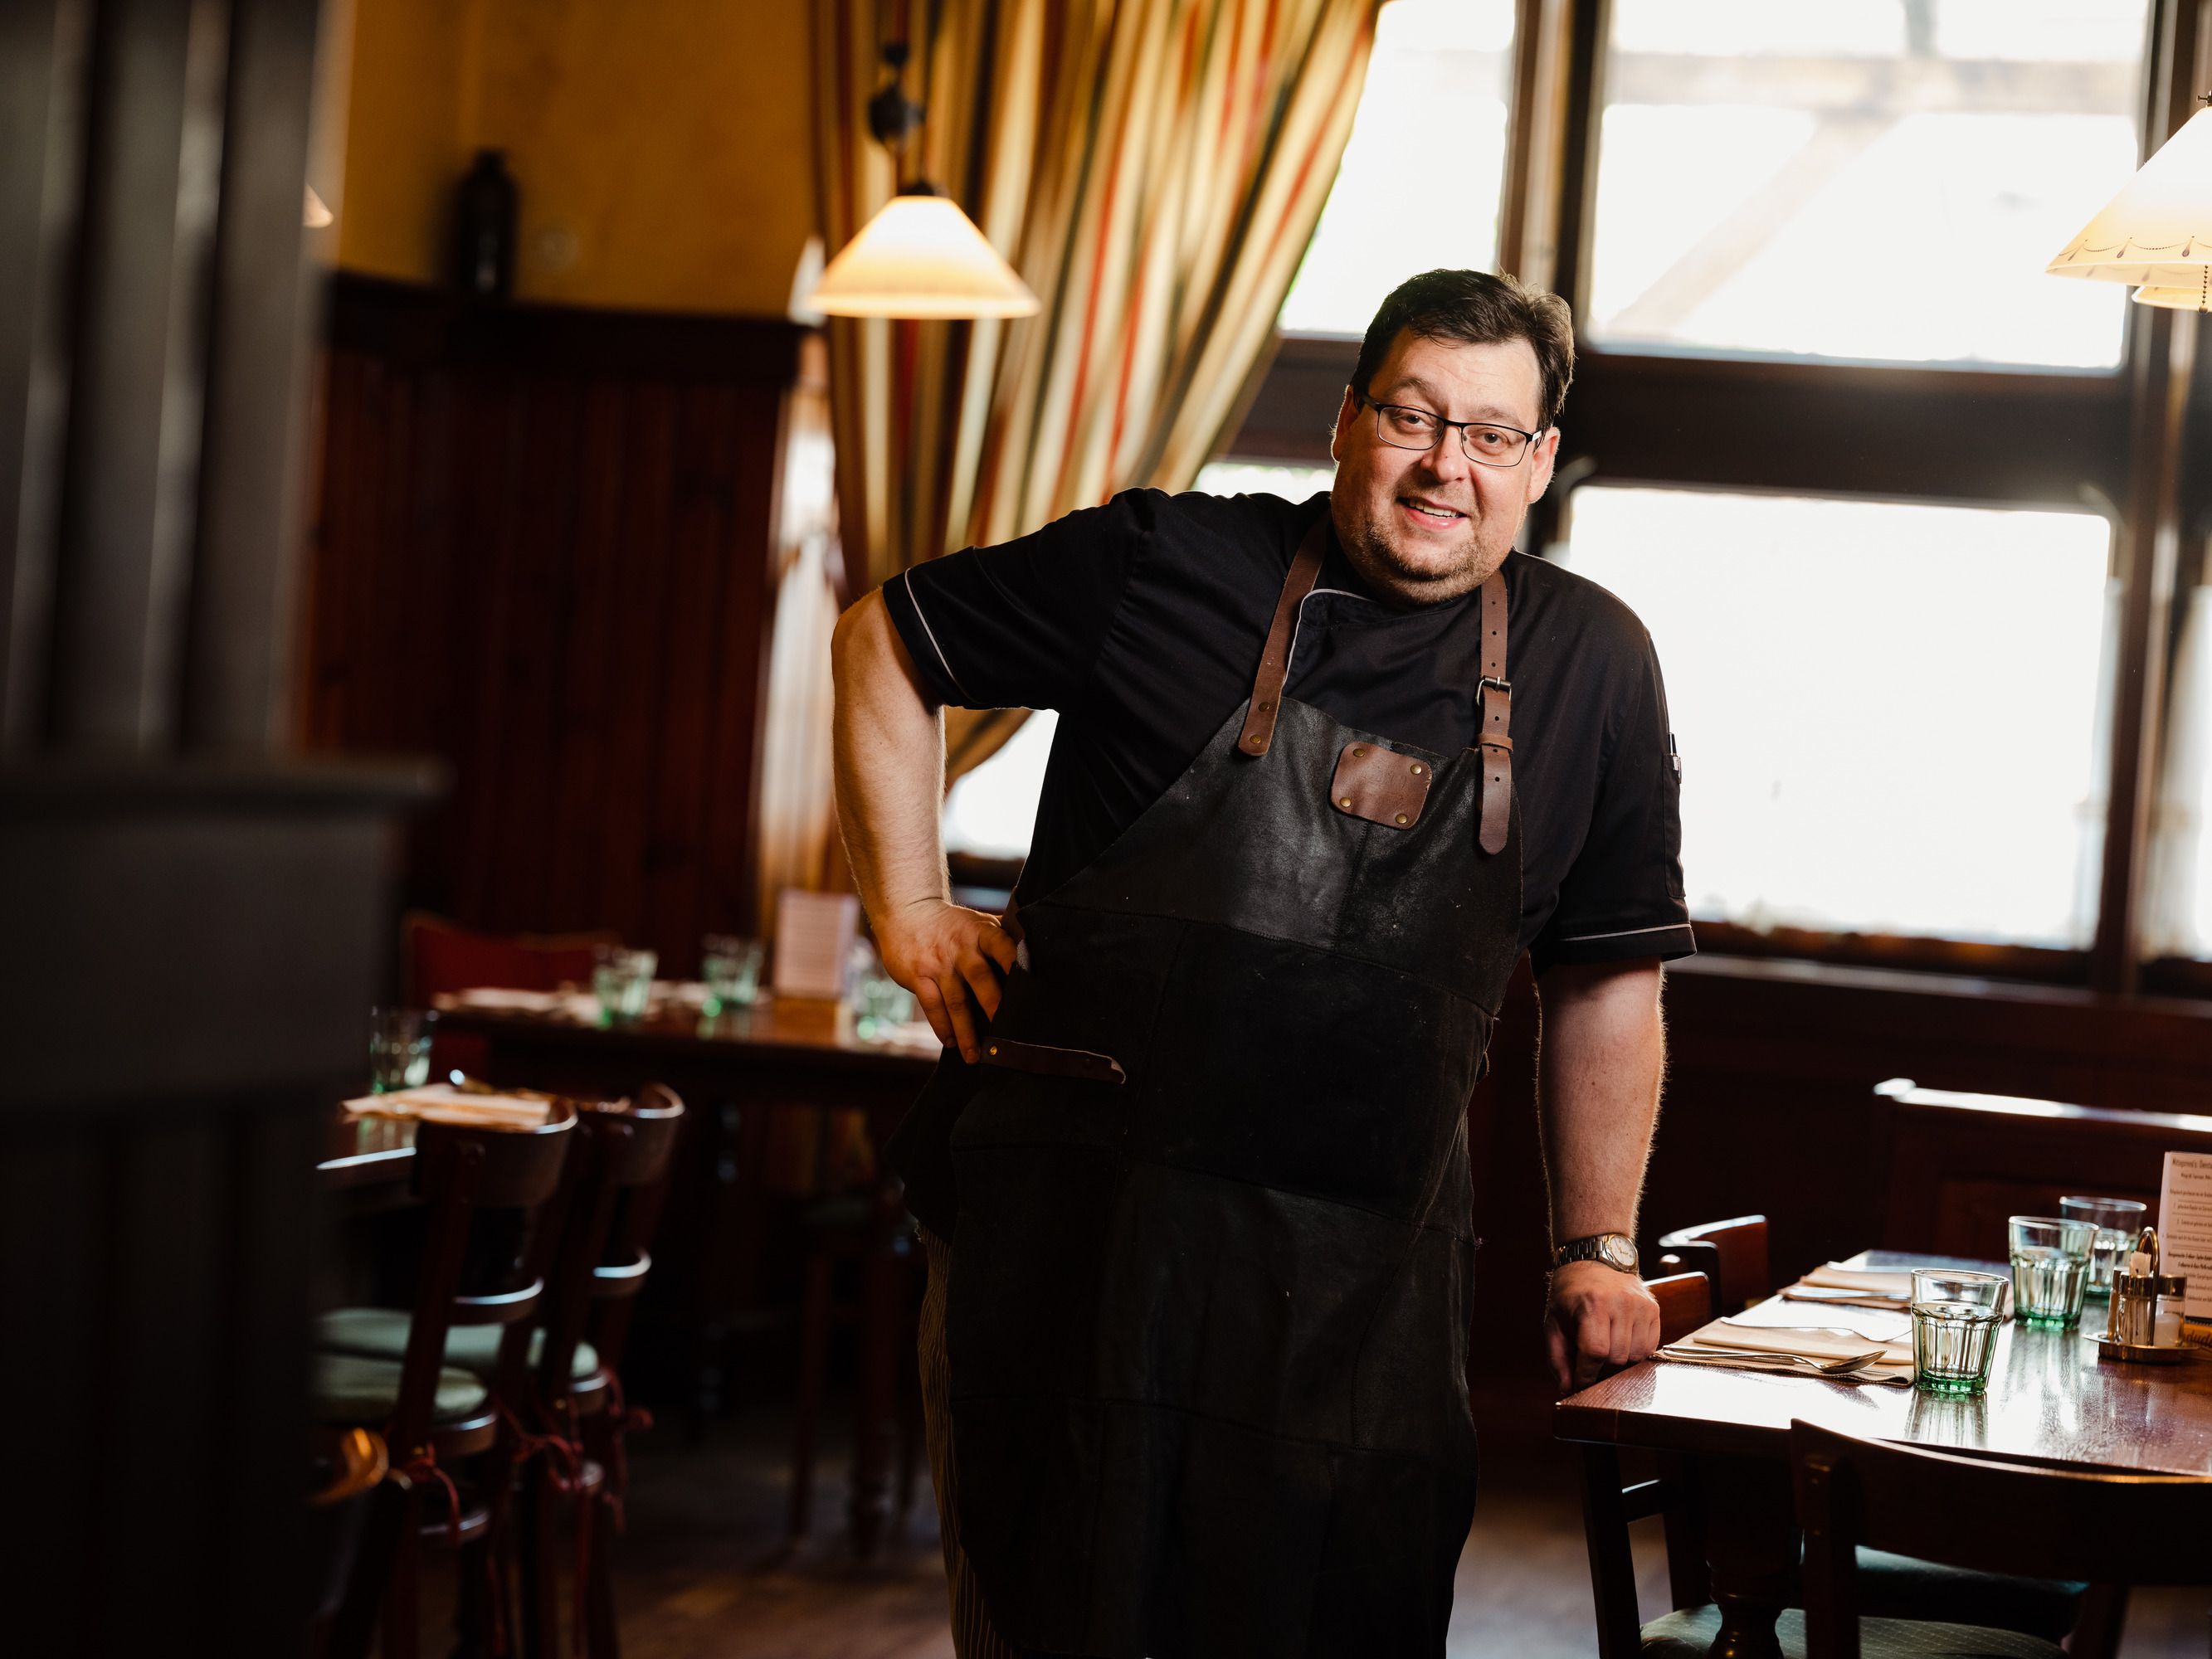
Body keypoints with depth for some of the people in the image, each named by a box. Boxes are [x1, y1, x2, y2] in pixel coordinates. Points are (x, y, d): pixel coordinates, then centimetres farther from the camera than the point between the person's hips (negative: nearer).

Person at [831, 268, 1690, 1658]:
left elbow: (1609, 982, 13)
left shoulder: (1592, 666, 6)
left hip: (1369, 1276, 2)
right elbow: (888, 640, 11)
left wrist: (1599, 1250, 12)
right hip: (1081, 1224, -2)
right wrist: (912, 907, 5)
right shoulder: (1168, 564, -1)